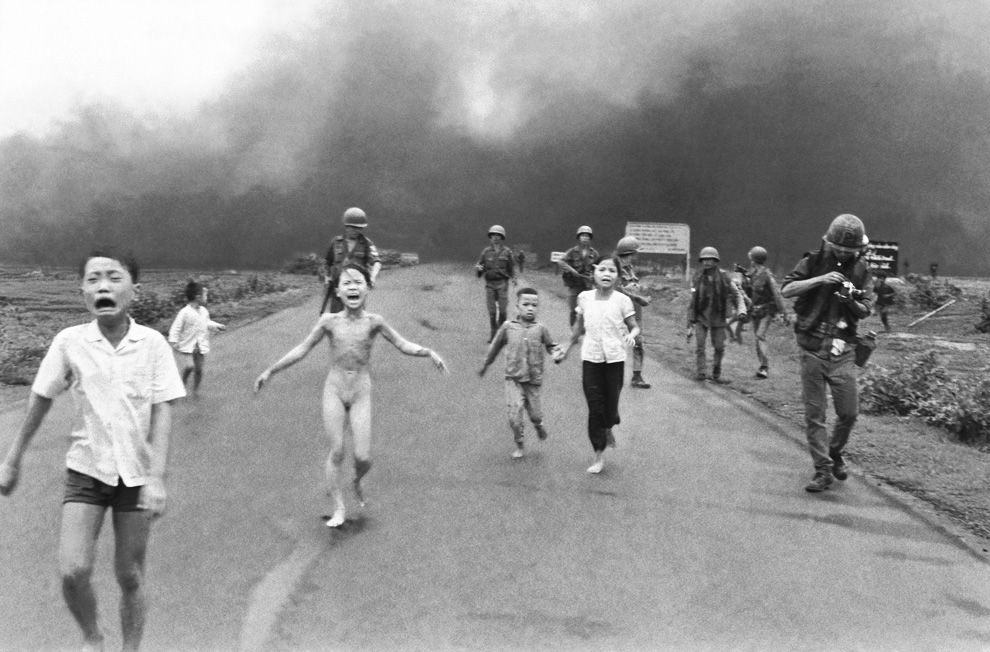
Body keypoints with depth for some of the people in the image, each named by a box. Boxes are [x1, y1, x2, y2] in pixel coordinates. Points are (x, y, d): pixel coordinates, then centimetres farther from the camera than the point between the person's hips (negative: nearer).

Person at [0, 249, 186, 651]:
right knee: (73, 572, -8)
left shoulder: (153, 343, -11)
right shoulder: (69, 342, -7)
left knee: (129, 576, 8)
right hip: (85, 470, 1)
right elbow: (40, 400, 4)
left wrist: (156, 478, -18)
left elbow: (162, 412, -10)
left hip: (136, 474, -1)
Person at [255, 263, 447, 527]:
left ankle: (357, 481, 31)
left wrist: (429, 352, -20)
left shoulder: (373, 322, -7)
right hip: (334, 390, 0)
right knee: (337, 451, -3)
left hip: (361, 392, 0)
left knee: (363, 457, -5)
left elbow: (404, 345, -2)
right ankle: (338, 508, 12)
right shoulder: (329, 321, -5)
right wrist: (270, 371, 6)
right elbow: (301, 350, 5)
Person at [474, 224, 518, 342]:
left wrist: (513, 278, -5)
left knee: (502, 309, -4)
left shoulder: (507, 252, 3)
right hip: (489, 283, 1)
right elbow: (479, 265, 10)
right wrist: (478, 267, -13)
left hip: (502, 283, -1)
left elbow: (511, 267, 9)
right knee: (491, 310, 1)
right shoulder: (486, 251, 5)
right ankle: (493, 333, 10)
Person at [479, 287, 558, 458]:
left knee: (535, 414, 8)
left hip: (533, 381, 1)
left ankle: (538, 426, 44)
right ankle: (519, 446, 13)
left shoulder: (540, 329, -2)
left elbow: (551, 346, 8)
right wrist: (484, 365, 21)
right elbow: (495, 346, 11)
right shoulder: (508, 327, -2)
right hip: (513, 379, -1)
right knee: (514, 416, -8)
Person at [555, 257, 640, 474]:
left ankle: (608, 428, 43)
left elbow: (634, 326, 0)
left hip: (615, 358, -1)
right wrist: (566, 347, 18)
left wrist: (631, 335, -23)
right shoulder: (585, 298, 1)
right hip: (590, 358, 1)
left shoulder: (622, 300, -6)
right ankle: (599, 454, 11)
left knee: (611, 403, 6)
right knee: (594, 407, 1)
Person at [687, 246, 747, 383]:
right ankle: (700, 373, -2)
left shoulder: (724, 277, -6)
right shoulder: (697, 279, -5)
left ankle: (716, 374, 24)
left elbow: (737, 295, 1)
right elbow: (692, 303, 0)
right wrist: (690, 325, 0)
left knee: (719, 348, 8)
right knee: (699, 346, -12)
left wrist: (741, 311, -17)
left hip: (718, 319, 1)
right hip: (700, 318, -1)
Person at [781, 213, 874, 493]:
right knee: (814, 414, 0)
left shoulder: (861, 270, 6)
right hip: (812, 347, -2)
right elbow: (786, 290, -11)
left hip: (842, 349, 2)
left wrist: (852, 301, -18)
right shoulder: (814, 262, -1)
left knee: (849, 412, 2)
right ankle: (823, 470, 9)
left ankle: (834, 453, 30)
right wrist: (819, 279, -22)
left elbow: (865, 310, 4)